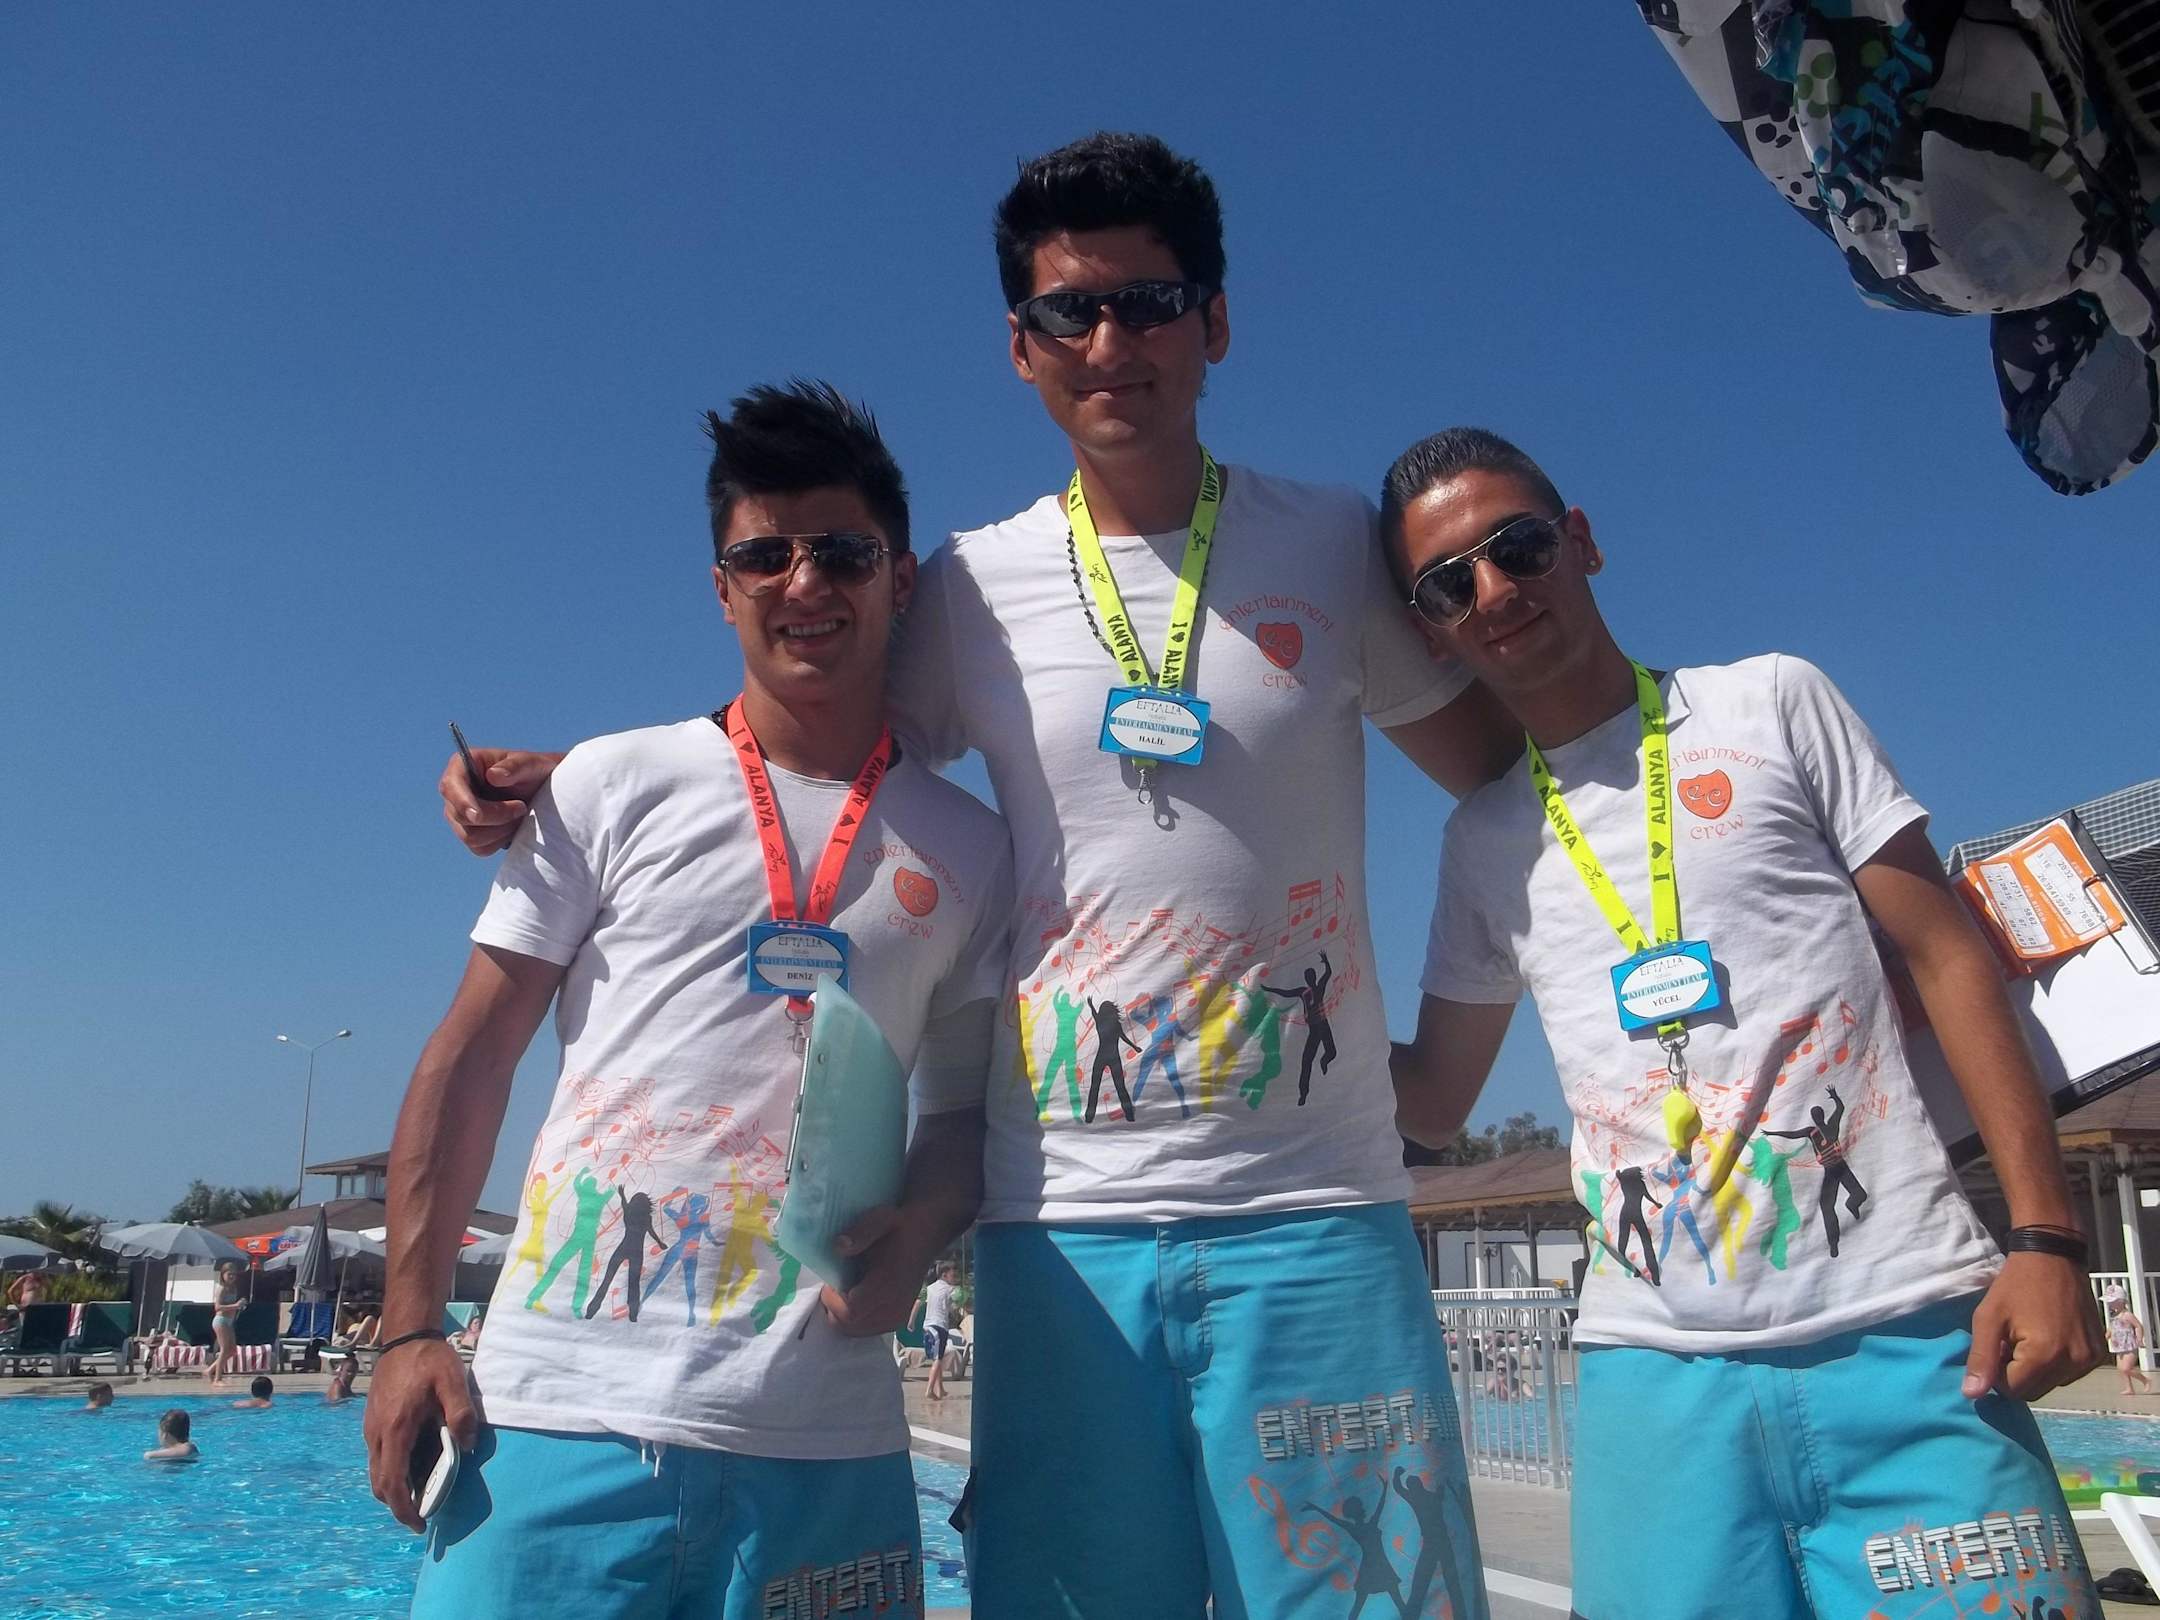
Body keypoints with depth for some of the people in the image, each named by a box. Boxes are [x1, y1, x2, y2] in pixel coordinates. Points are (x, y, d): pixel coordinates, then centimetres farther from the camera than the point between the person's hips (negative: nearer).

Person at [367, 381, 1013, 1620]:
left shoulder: (971, 851, 7)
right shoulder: (615, 787, 2)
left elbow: (967, 1104, 12)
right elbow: (472, 1058, 3)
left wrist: (921, 1226, -9)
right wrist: (409, 1330, -1)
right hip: (560, 1414, -1)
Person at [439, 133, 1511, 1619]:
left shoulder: (1336, 549, 5)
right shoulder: (970, 591, 6)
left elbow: (1518, 772, 15)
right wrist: (566, 774, 5)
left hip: (1310, 1217, 0)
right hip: (1063, 1224, 1)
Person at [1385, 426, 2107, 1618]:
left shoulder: (1771, 704, 5)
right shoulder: (1480, 840, 12)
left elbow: (1945, 955, 3)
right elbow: (1431, 1103, 18)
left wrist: (2046, 1238, -6)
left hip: (1905, 1333, -2)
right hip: (1654, 1373, 2)